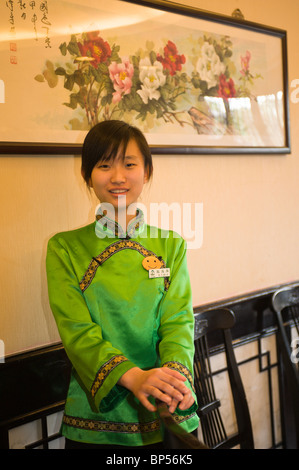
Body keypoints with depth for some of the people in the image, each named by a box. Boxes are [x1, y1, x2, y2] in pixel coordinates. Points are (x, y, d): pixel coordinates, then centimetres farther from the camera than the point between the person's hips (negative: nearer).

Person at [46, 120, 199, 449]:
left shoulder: (170, 245, 3)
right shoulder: (64, 248, -3)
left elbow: (178, 321, -5)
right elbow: (76, 328, -12)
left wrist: (175, 372, -26)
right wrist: (133, 376, -27)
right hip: (96, 415, -1)